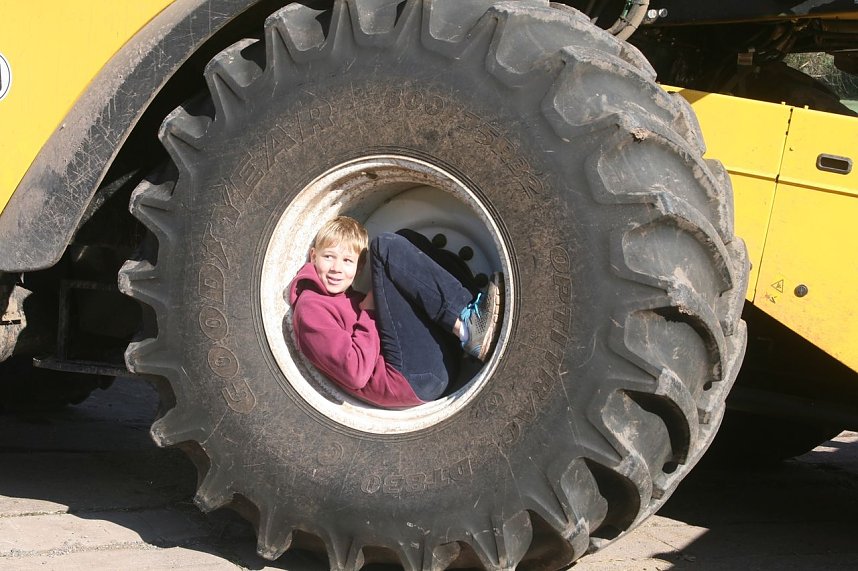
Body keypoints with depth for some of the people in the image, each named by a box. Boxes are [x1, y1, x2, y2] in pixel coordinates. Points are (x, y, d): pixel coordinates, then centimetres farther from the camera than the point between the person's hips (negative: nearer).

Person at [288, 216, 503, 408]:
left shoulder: (348, 297, 27)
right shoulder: (311, 307, -2)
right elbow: (355, 373, -14)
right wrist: (368, 313, -6)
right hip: (414, 378, -10)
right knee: (387, 248, -9)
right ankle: (466, 325, -17)